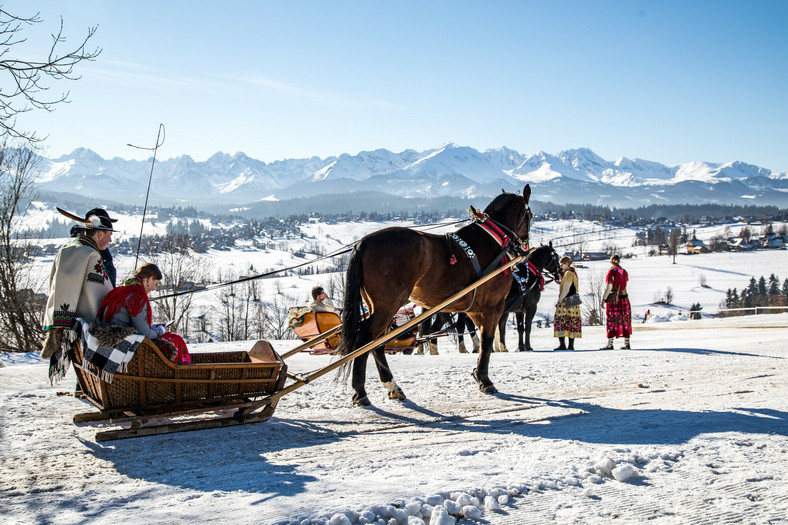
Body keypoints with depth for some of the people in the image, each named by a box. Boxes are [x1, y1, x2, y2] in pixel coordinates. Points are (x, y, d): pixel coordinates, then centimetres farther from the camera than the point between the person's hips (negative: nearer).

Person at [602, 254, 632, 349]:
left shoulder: (612, 271, -10)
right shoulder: (624, 272, 7)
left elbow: (609, 287, -13)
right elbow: (624, 286, 11)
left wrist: (604, 299, -8)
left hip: (613, 299, -5)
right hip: (624, 298, 5)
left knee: (612, 321, -3)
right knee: (625, 321, 9)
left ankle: (610, 344, -4)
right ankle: (626, 344, 11)